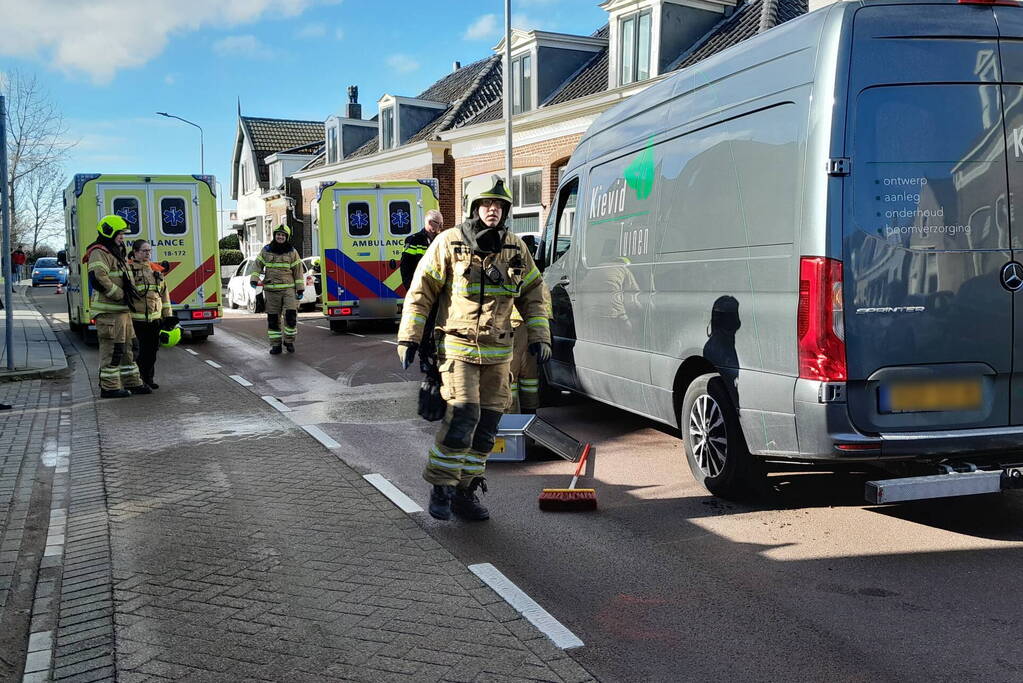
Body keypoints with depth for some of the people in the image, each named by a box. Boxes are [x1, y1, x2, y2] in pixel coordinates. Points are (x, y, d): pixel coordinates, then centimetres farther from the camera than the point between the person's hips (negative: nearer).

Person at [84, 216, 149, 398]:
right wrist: (121, 295, -19)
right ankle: (109, 387, -2)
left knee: (126, 347, 16)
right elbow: (98, 279, -25)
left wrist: (130, 290, 12)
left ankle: (132, 382, 24)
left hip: (121, 309, 11)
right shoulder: (99, 253, -12)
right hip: (108, 311, -11)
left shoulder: (116, 253, 22)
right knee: (111, 349, -7)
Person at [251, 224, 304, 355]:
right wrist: (254, 279, -4)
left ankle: (289, 341, 6)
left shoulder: (292, 252, 5)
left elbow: (298, 271, 5)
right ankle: (275, 345, 12)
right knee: (273, 318, 3)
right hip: (271, 289, 2)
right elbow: (258, 265, 13)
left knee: (291, 314, -13)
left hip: (288, 289, -2)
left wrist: (300, 289, 1)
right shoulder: (266, 251, 9)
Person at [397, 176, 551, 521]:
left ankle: (465, 491, 19)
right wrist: (408, 337, -7)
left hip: (497, 352, 5)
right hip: (458, 345, -5)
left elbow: (532, 294, 17)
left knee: (487, 423, 6)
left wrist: (539, 336, 9)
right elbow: (421, 291, -2)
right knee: (463, 415, -16)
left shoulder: (515, 248, 7)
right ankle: (440, 485, 2)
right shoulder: (449, 244, -5)